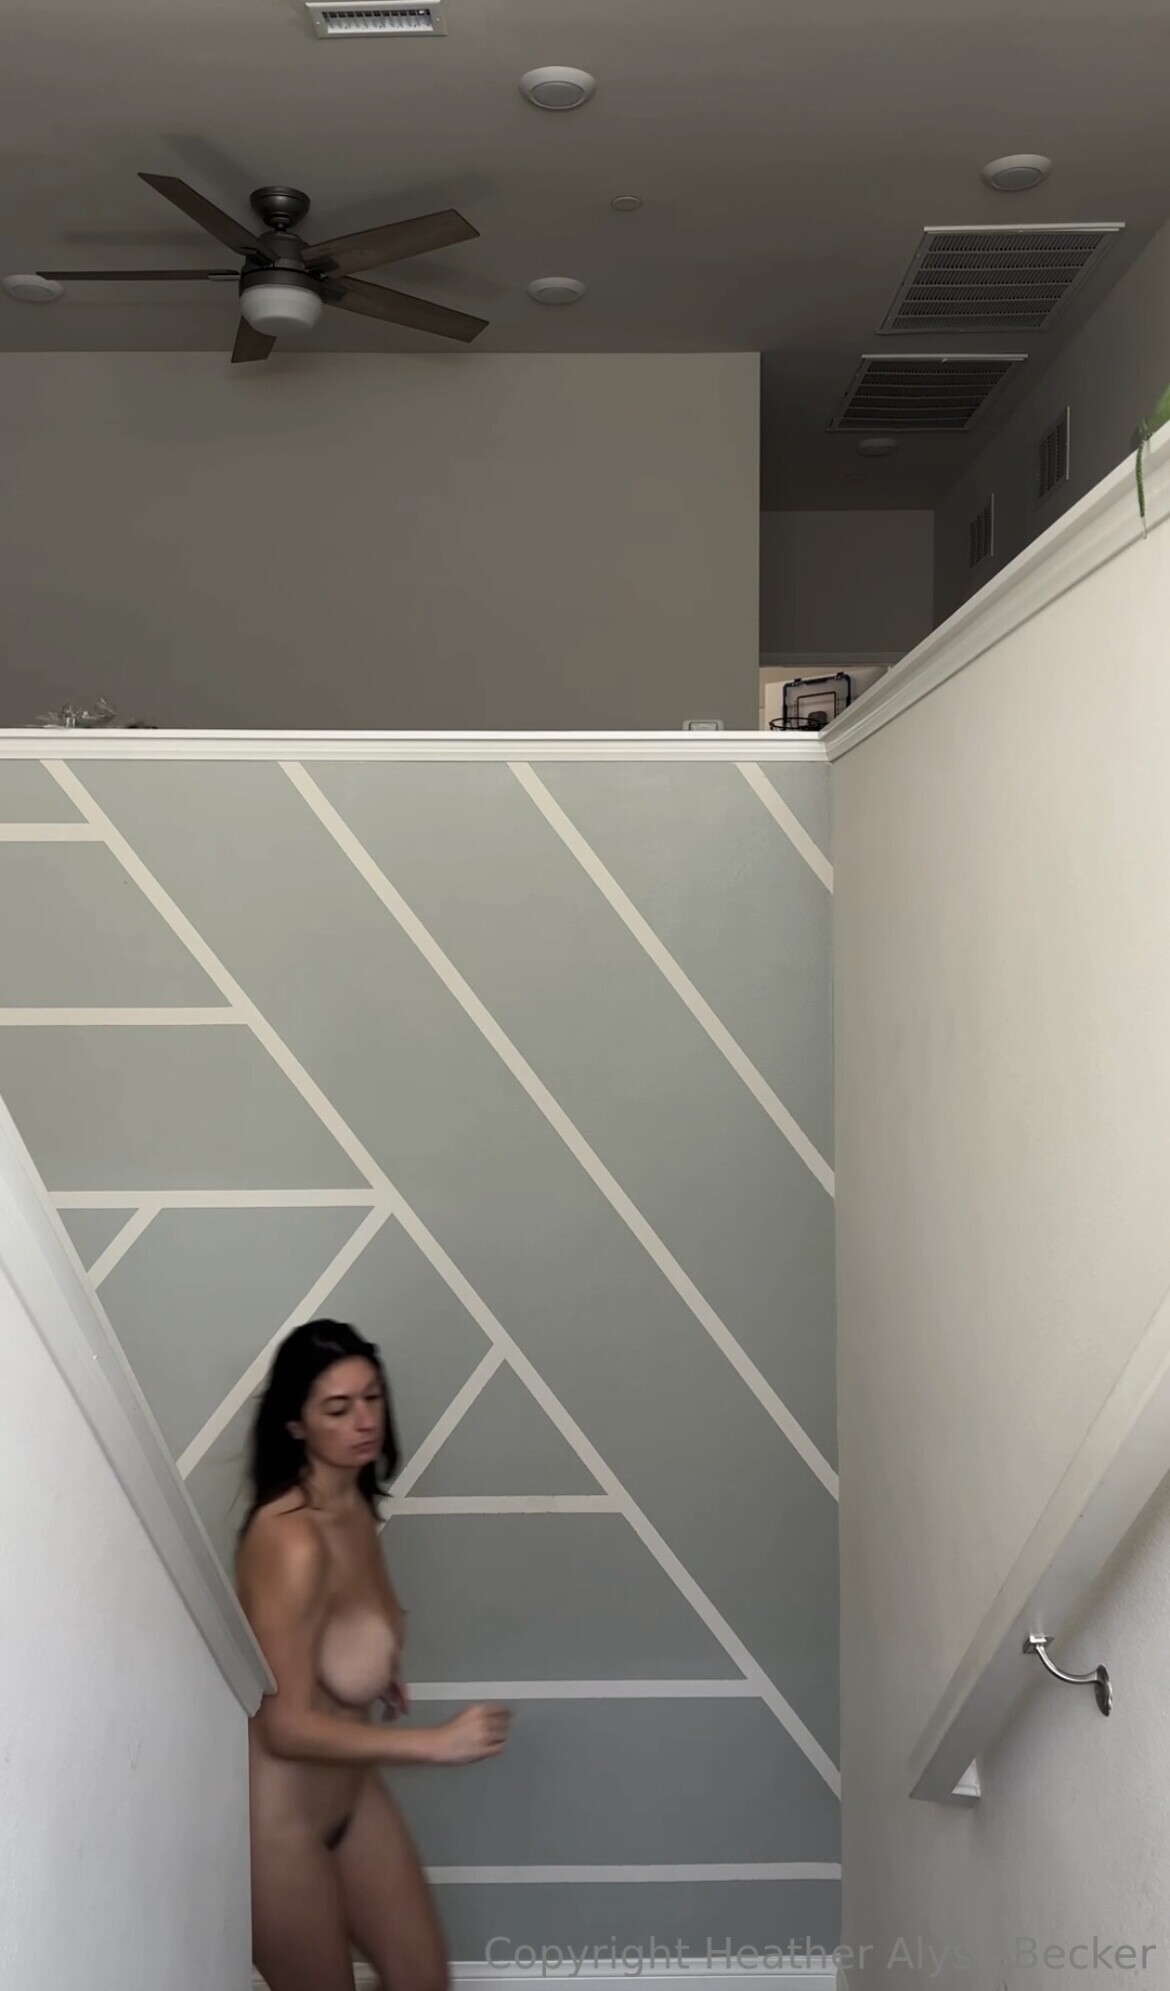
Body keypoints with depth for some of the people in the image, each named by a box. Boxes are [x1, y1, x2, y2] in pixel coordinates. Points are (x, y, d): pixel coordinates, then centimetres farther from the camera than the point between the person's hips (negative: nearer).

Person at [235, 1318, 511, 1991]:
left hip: (353, 1794, 8)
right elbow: (284, 1725, -28)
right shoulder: (292, 1539, -30)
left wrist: (382, 1668, -1)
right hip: (282, 1819, -8)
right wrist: (437, 1742, -29)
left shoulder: (355, 1504, -3)